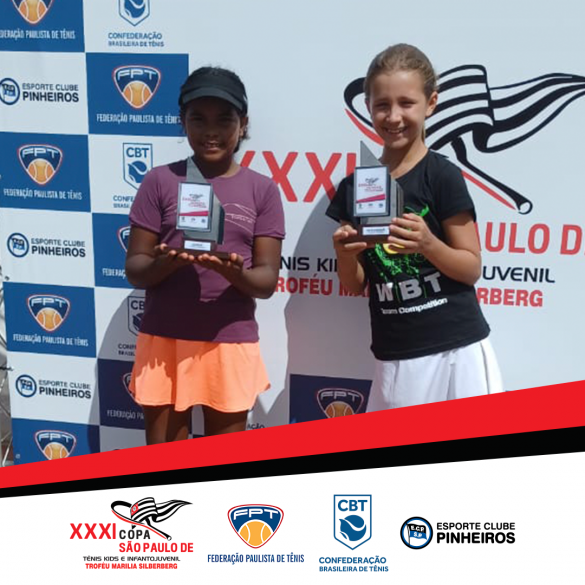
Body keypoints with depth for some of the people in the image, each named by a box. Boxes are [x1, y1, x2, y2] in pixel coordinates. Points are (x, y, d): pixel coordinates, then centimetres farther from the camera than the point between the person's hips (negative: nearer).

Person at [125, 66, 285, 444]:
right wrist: (165, 263, -22)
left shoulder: (262, 190, 1)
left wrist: (235, 272, -23)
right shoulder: (161, 181, 0)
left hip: (231, 343, 0)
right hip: (164, 340, 0)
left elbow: (267, 280, -2)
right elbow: (134, 269, 0)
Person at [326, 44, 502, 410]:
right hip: (394, 357, 3)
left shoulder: (442, 175, -7)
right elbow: (355, 286, 8)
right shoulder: (353, 187, 4)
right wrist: (346, 255, -12)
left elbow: (472, 268, -5)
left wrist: (427, 243, -22)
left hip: (457, 349, -3)